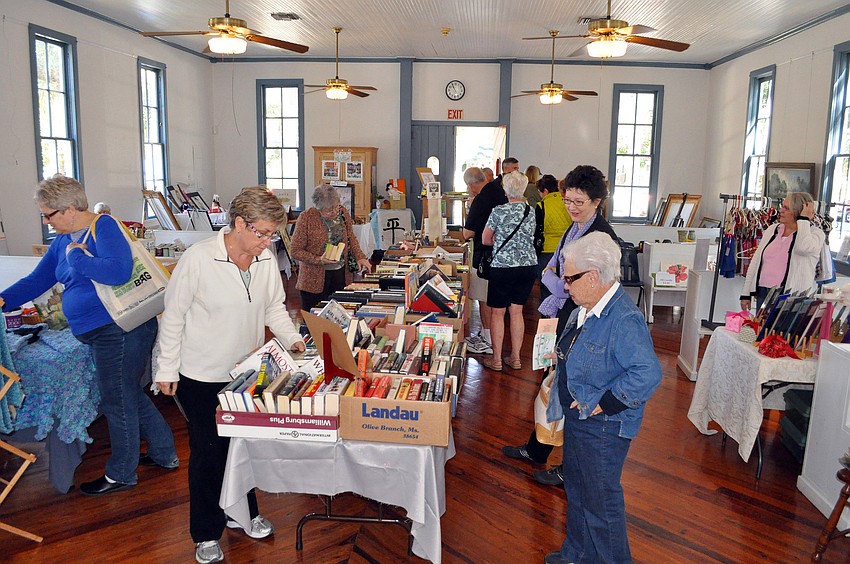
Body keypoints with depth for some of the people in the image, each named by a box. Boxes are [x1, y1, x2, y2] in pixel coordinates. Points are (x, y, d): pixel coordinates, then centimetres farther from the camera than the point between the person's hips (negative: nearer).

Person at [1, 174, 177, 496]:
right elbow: (36, 281, 17)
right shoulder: (63, 241, 13)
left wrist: (76, 256, -19)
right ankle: (164, 454, 35)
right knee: (128, 395, 20)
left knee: (117, 402, 4)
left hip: (121, 328, -10)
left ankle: (120, 475, 22)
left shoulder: (104, 227, -15)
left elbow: (119, 272, -29)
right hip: (100, 333, 10)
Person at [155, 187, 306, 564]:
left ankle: (242, 512, 41)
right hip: (202, 376, -5)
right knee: (207, 452, 8)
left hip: (248, 373, 5)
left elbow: (274, 308, 8)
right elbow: (174, 315, -12)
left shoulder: (267, 259, -4)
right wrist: (167, 369, -9)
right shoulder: (198, 258, -19)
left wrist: (292, 339, -8)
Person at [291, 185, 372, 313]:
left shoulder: (343, 212, 2)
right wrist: (319, 260, -21)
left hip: (341, 274, 4)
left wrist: (359, 257, 0)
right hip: (315, 279, -4)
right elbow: (296, 251, -8)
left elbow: (351, 237, 16)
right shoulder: (306, 218, -12)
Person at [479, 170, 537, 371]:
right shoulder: (531, 211, 4)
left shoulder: (499, 211, -10)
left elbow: (485, 239, -1)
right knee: (516, 311, 14)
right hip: (528, 266, 5)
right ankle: (515, 358, 21)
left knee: (497, 312, 6)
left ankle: (496, 359, 11)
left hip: (503, 267, -5)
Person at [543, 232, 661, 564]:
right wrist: (560, 357, 3)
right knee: (576, 489, 25)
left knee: (601, 501, 9)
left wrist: (603, 404, -27)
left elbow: (647, 373, -35)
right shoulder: (586, 308, 1)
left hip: (603, 427, -10)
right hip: (578, 416, 10)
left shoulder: (624, 320, -28)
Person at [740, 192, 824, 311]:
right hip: (762, 293, 5)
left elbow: (803, 247, -28)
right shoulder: (772, 229, 11)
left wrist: (804, 219, -14)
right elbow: (755, 261, 12)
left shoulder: (815, 234, -2)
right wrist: (746, 293, 8)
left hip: (792, 297, -5)